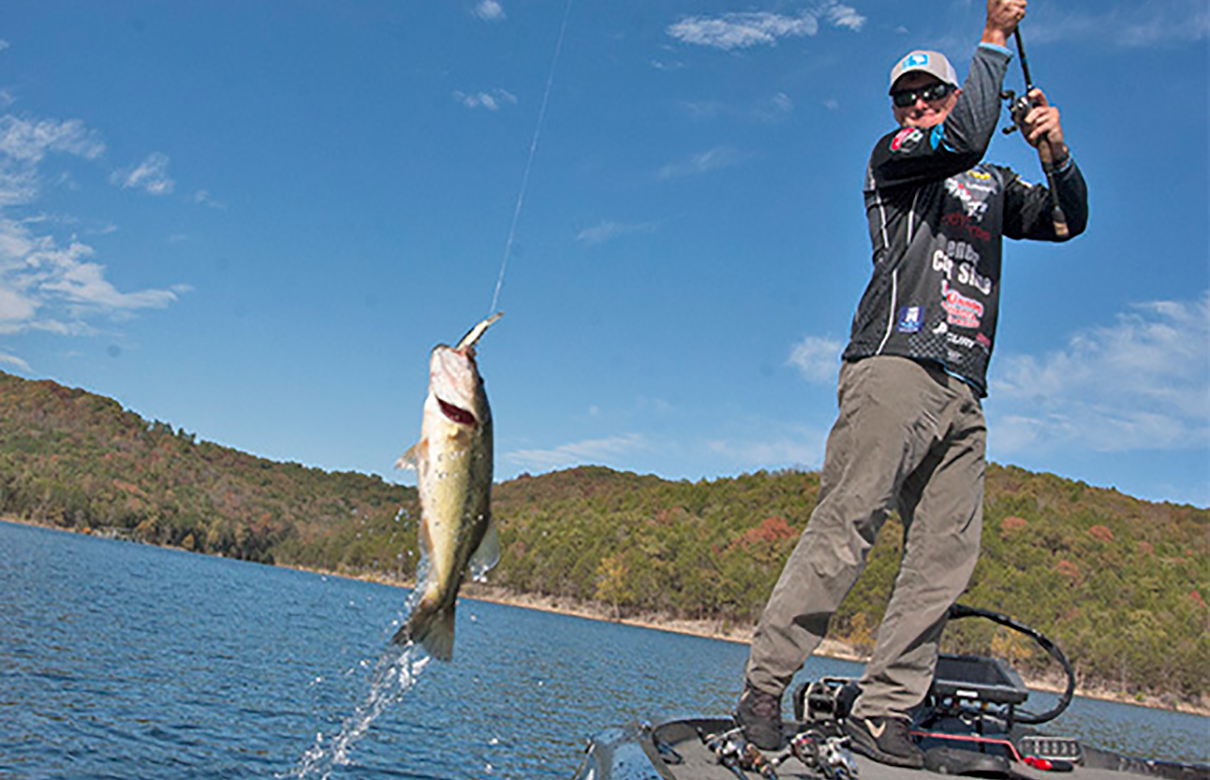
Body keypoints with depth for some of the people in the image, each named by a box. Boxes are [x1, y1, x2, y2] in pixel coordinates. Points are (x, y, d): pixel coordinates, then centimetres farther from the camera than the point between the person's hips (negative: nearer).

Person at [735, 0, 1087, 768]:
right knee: (843, 530, -14)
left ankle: (882, 714, -3)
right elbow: (963, 137, -6)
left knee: (947, 557, -5)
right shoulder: (893, 157, 13)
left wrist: (1057, 152, 9)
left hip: (963, 394, 6)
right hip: (896, 366, -6)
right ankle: (763, 688, -10)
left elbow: (1069, 220, 26)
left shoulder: (993, 185, 31)